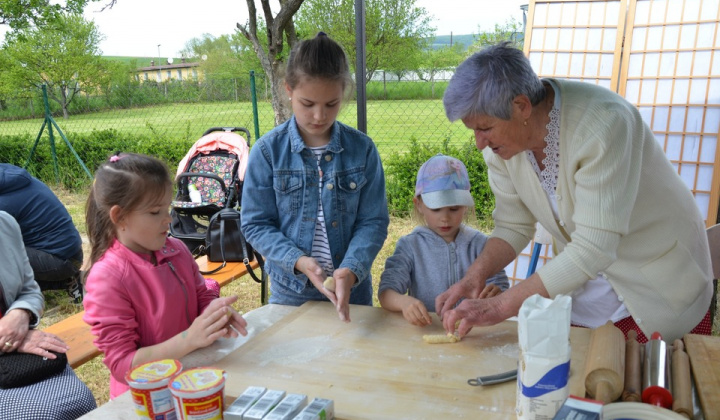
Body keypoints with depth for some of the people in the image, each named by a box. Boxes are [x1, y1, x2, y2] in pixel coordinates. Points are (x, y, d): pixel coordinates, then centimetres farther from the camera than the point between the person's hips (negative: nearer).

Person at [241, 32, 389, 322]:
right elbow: (255, 224, -6)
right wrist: (297, 261, -20)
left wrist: (351, 270, -22)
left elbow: (373, 221, -6)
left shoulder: (362, 149, -7)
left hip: (353, 289, 1)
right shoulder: (267, 151, -9)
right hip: (289, 292, 0)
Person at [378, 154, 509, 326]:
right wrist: (404, 302, -27)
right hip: (423, 329, -3)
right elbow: (386, 293, -5)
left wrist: (495, 295, -18)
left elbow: (500, 284, 6)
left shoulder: (479, 244, 6)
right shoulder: (410, 245, 2)